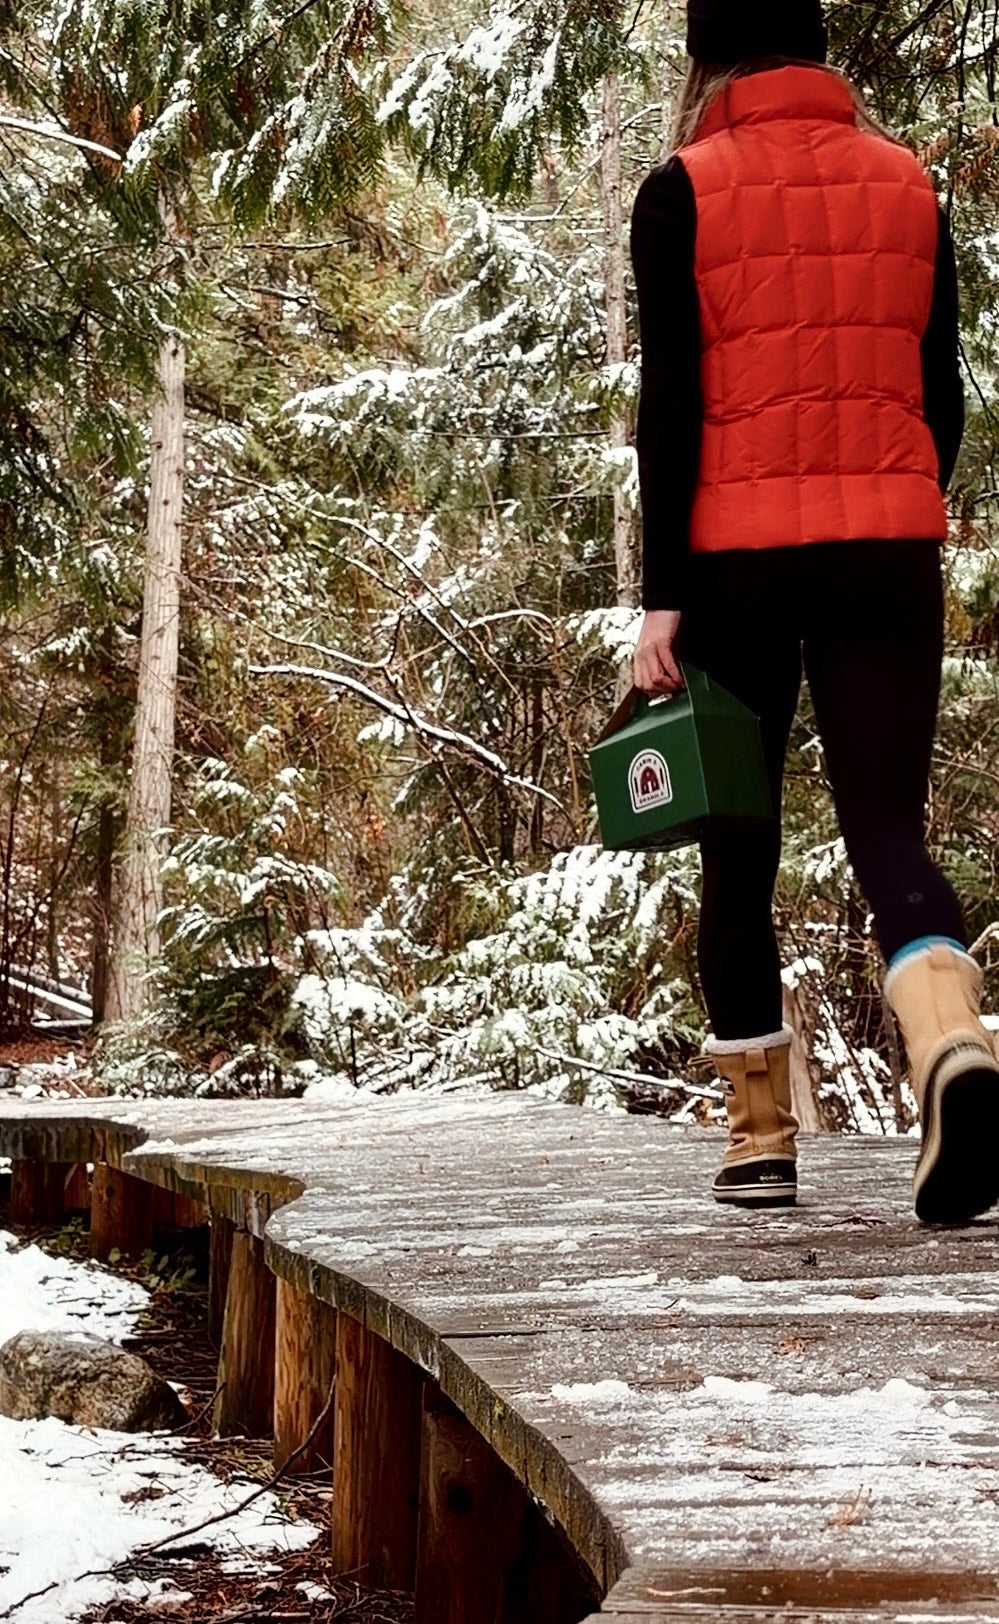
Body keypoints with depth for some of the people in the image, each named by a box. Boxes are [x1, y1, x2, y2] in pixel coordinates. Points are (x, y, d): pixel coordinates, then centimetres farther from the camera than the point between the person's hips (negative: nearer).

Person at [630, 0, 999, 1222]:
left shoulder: (682, 195, 0)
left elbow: (669, 405, -7)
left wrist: (662, 598, -7)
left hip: (737, 558, -2)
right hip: (888, 551, 2)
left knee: (738, 856, 9)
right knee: (888, 829, 0)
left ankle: (760, 1142, 15)